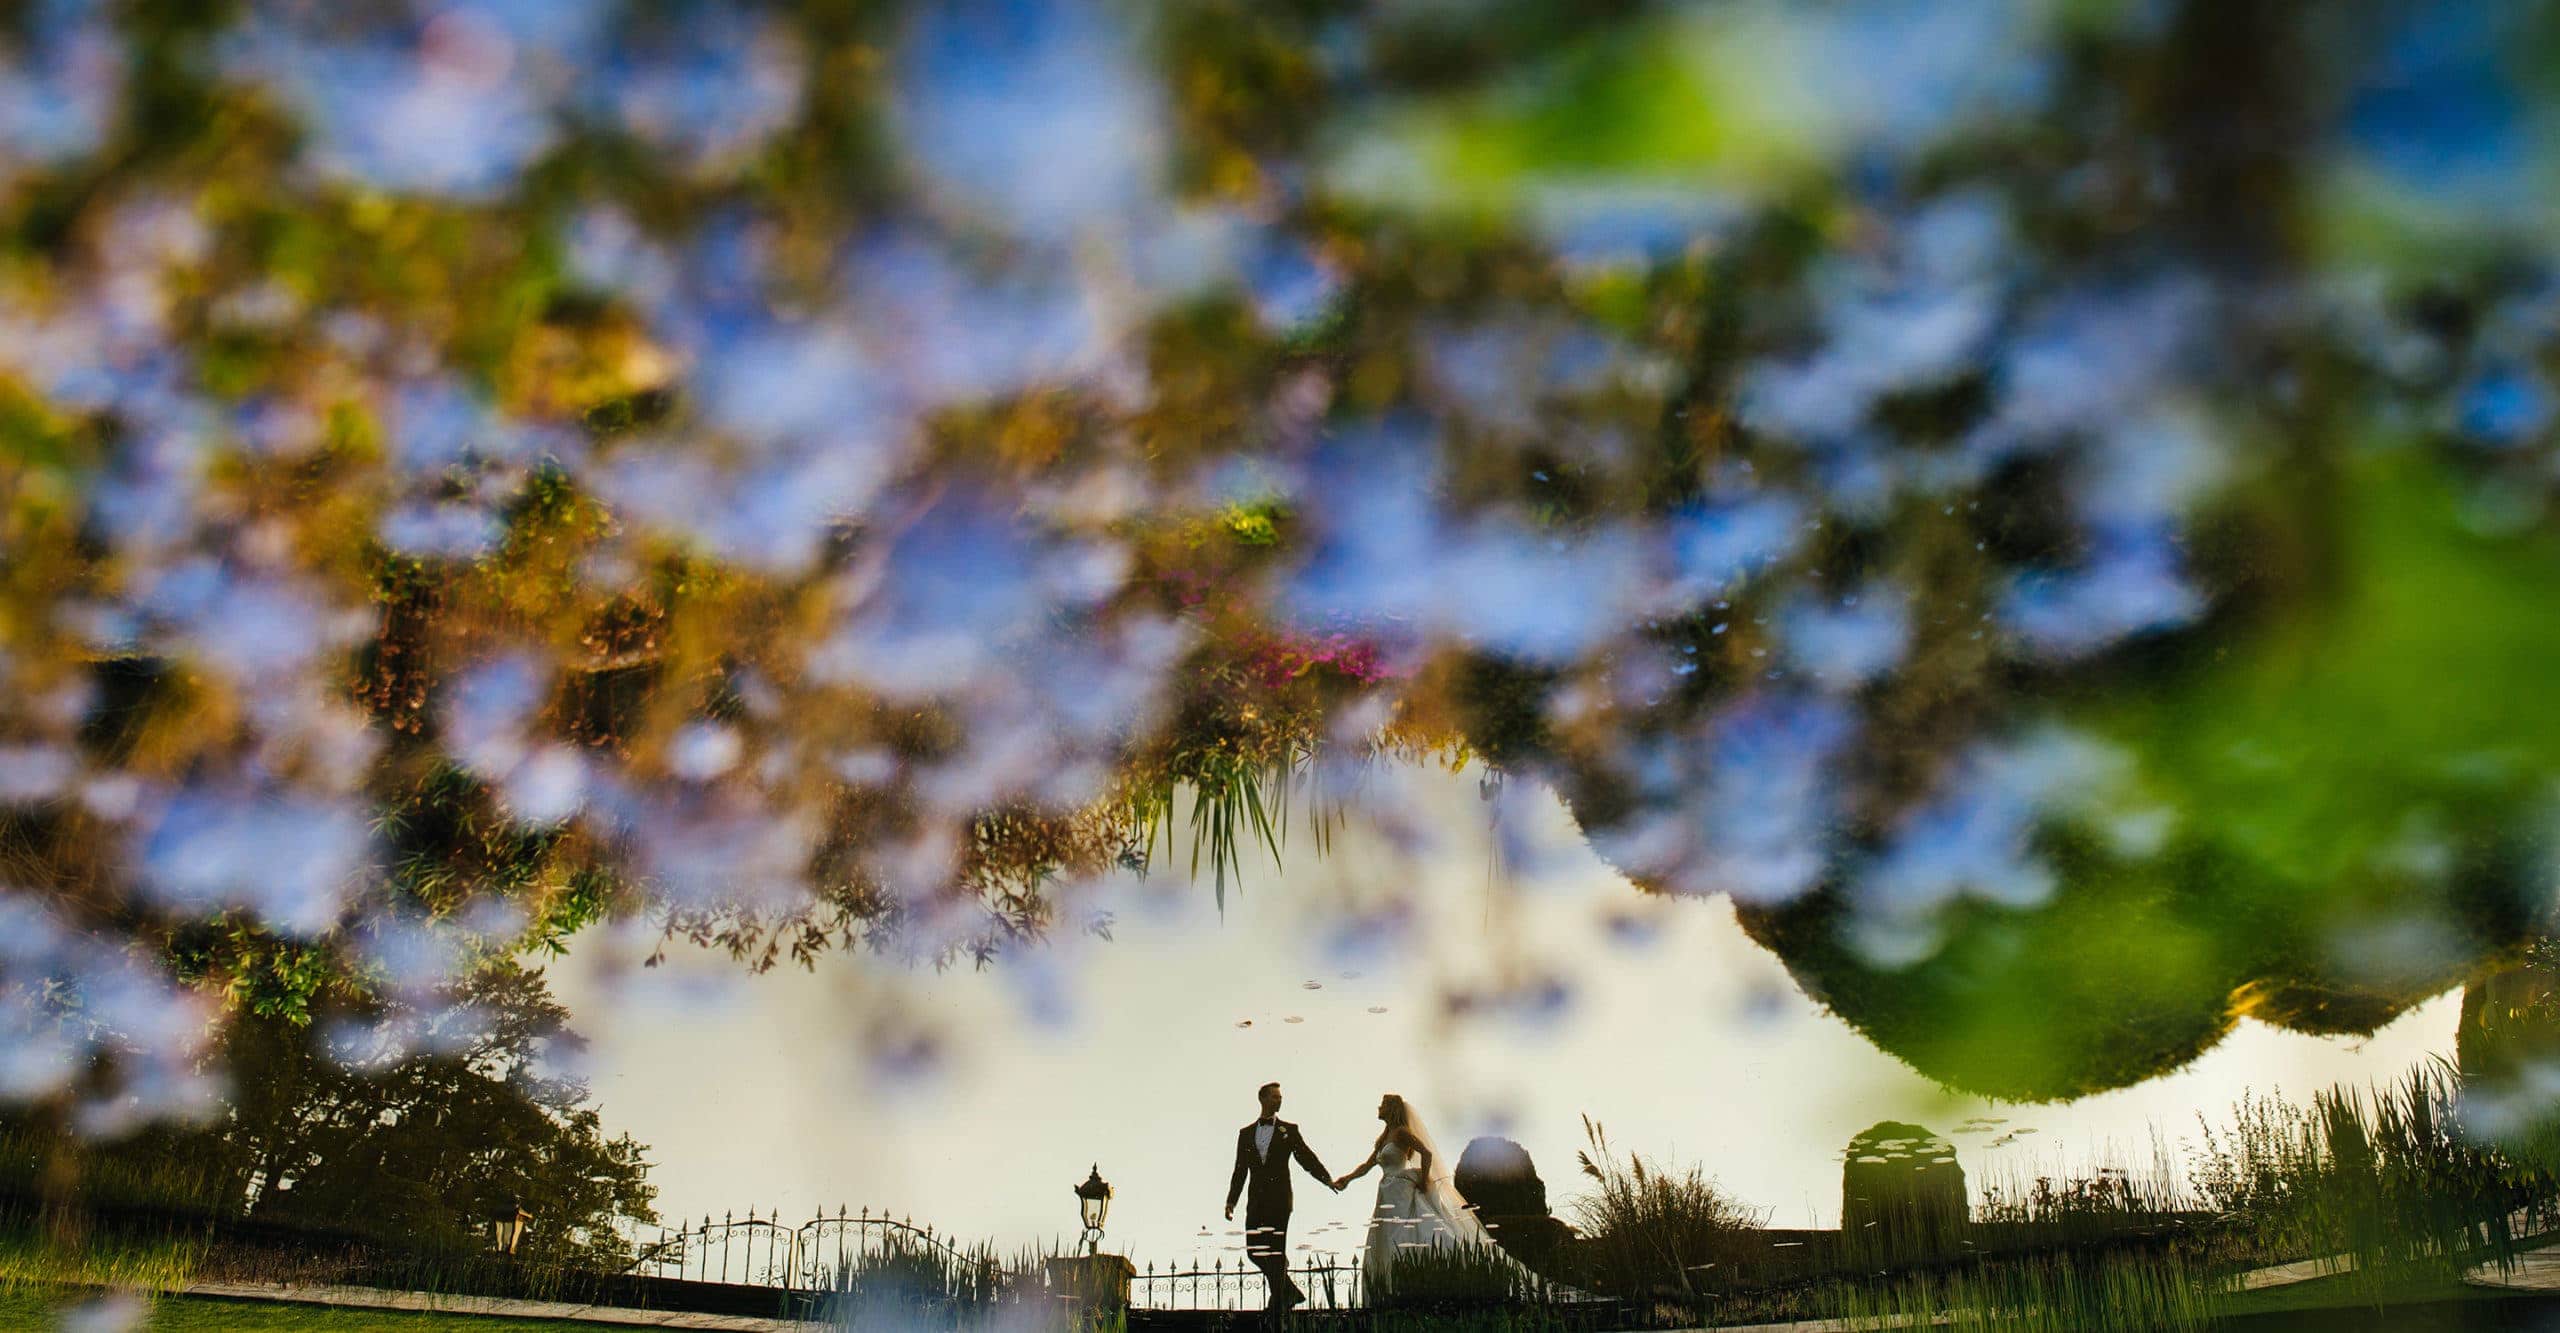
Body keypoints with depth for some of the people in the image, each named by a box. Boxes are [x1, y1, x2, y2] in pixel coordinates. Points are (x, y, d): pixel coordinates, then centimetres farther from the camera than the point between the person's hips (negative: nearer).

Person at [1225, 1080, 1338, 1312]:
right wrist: (1231, 1201, 7)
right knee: (1254, 1250, 1)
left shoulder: (1289, 1130, 6)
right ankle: (1290, 1292, 18)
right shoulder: (1246, 1133, 13)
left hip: (1279, 1199, -3)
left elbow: (1307, 1157, -1)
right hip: (1256, 1201, 3)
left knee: (1277, 1251, -4)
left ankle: (1277, 1303, 5)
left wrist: (1327, 1180, -15)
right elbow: (1240, 1171, 14)